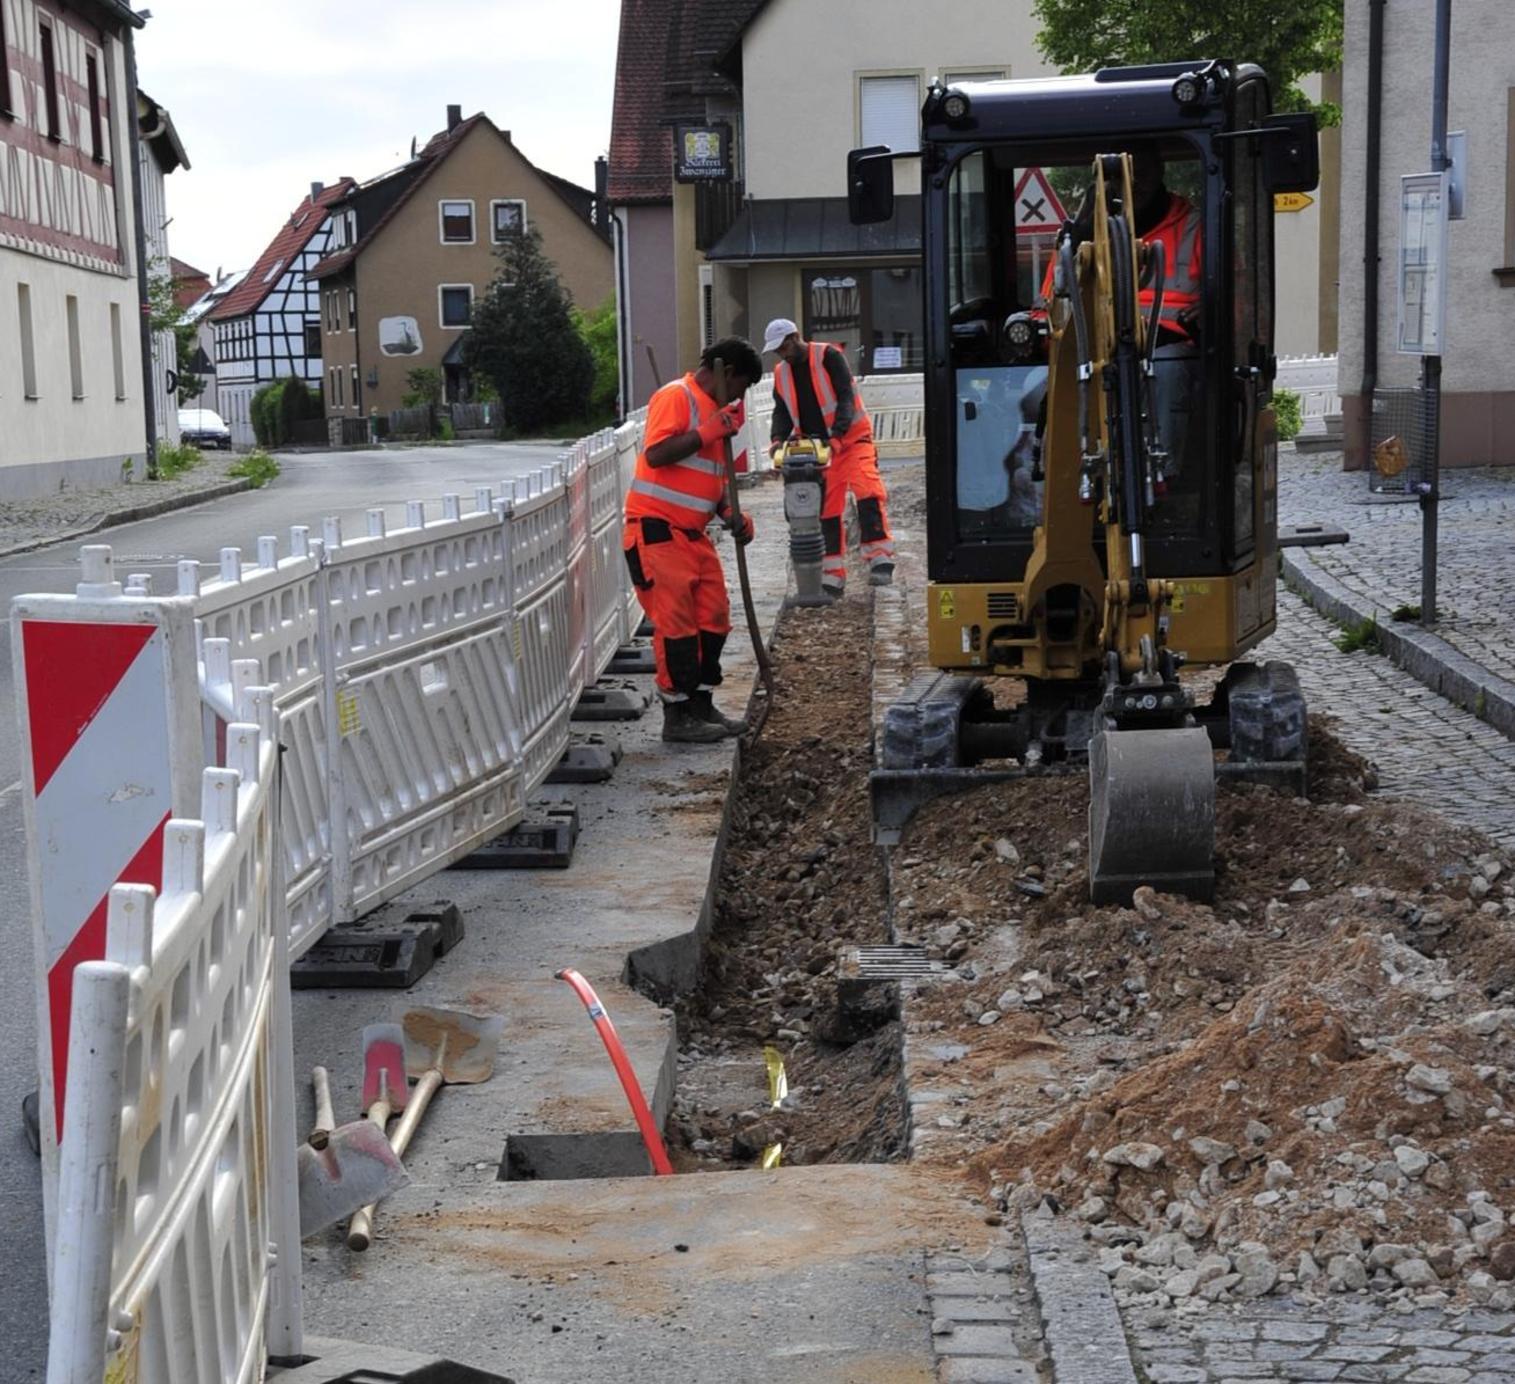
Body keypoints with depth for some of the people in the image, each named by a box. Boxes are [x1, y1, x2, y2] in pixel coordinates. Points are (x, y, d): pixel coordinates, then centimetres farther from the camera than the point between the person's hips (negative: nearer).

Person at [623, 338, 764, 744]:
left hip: (693, 534, 9)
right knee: (675, 623, -6)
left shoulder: (716, 409, 18)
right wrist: (707, 433, -21)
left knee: (714, 617, 10)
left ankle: (701, 705, 20)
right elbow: (656, 454, -24)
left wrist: (730, 514, 9)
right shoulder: (675, 397, -11)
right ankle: (678, 716, 1)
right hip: (657, 530, -9)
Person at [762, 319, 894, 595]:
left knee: (868, 492, -25)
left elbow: (846, 397, -16)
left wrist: (837, 435, -29)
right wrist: (778, 439, -14)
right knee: (826, 510, 3)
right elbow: (782, 412, 7)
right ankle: (833, 577, 6)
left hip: (852, 438, -6)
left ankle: (880, 559, -26)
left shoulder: (829, 356, -9)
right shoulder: (781, 373, 9)